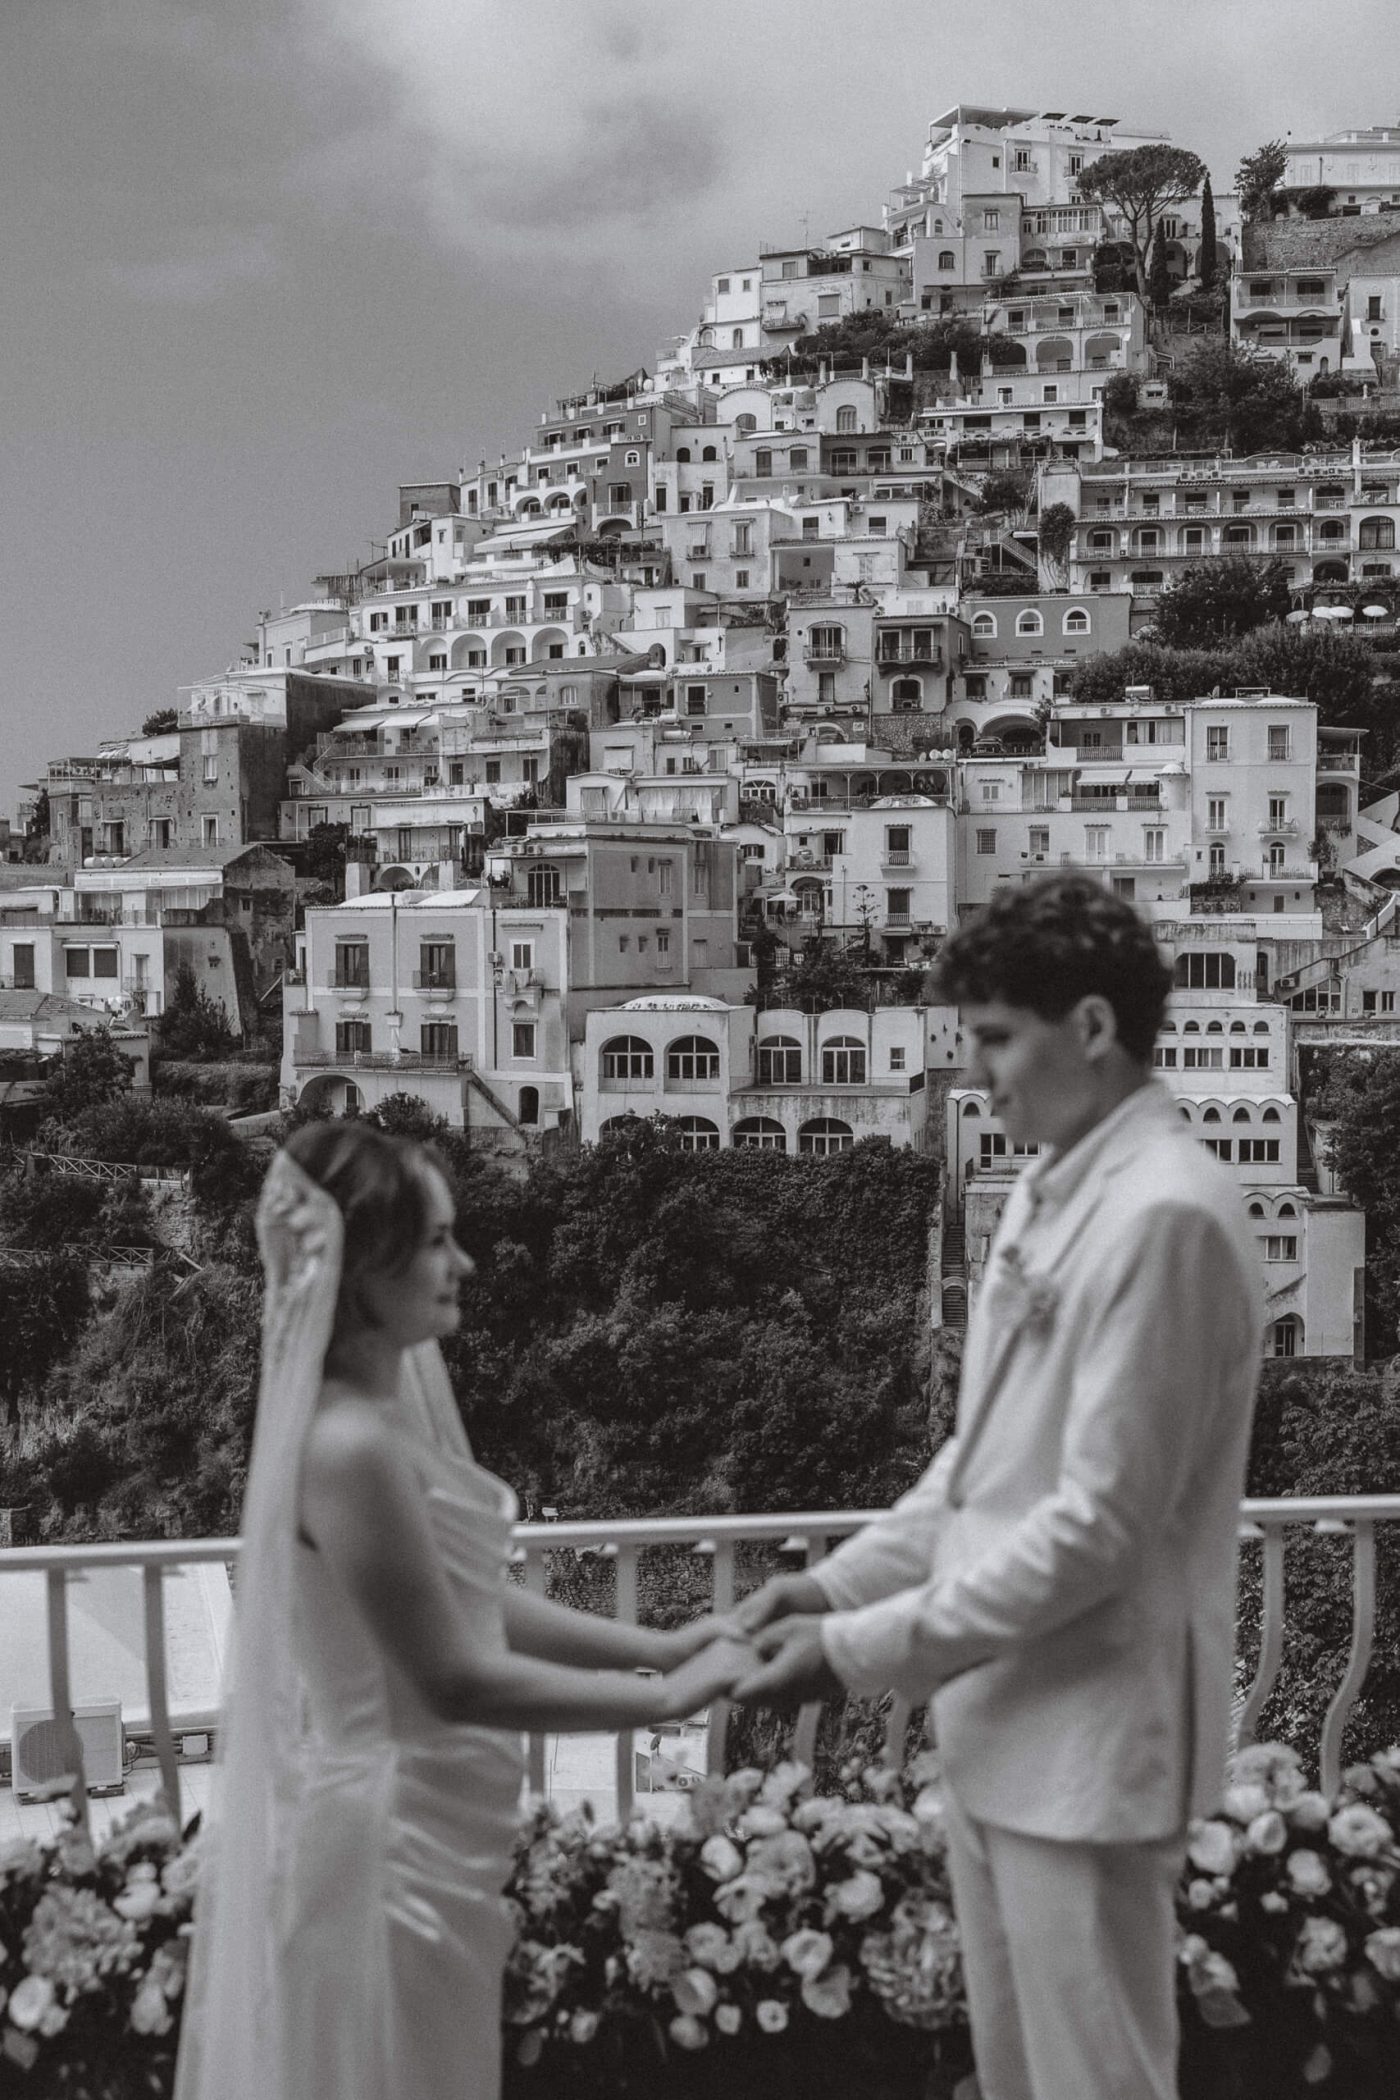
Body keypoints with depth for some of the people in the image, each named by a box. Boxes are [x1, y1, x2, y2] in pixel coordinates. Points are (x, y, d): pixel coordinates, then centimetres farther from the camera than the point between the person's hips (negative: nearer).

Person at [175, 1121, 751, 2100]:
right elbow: (455, 1679, -23)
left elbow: (470, 1599, 9)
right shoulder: (350, 1447, -26)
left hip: (422, 1827, 9)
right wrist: (670, 1697, -17)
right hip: (387, 1842, -9)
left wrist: (652, 1646, 4)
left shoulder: (391, 1406, 3)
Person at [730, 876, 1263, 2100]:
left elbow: (1099, 1523, -23)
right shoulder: (1052, 1189, 9)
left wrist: (865, 1650, -18)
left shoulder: (1165, 1214, -20)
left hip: (1088, 1733, -9)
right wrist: (845, 1580, 6)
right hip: (1000, 1714, 9)